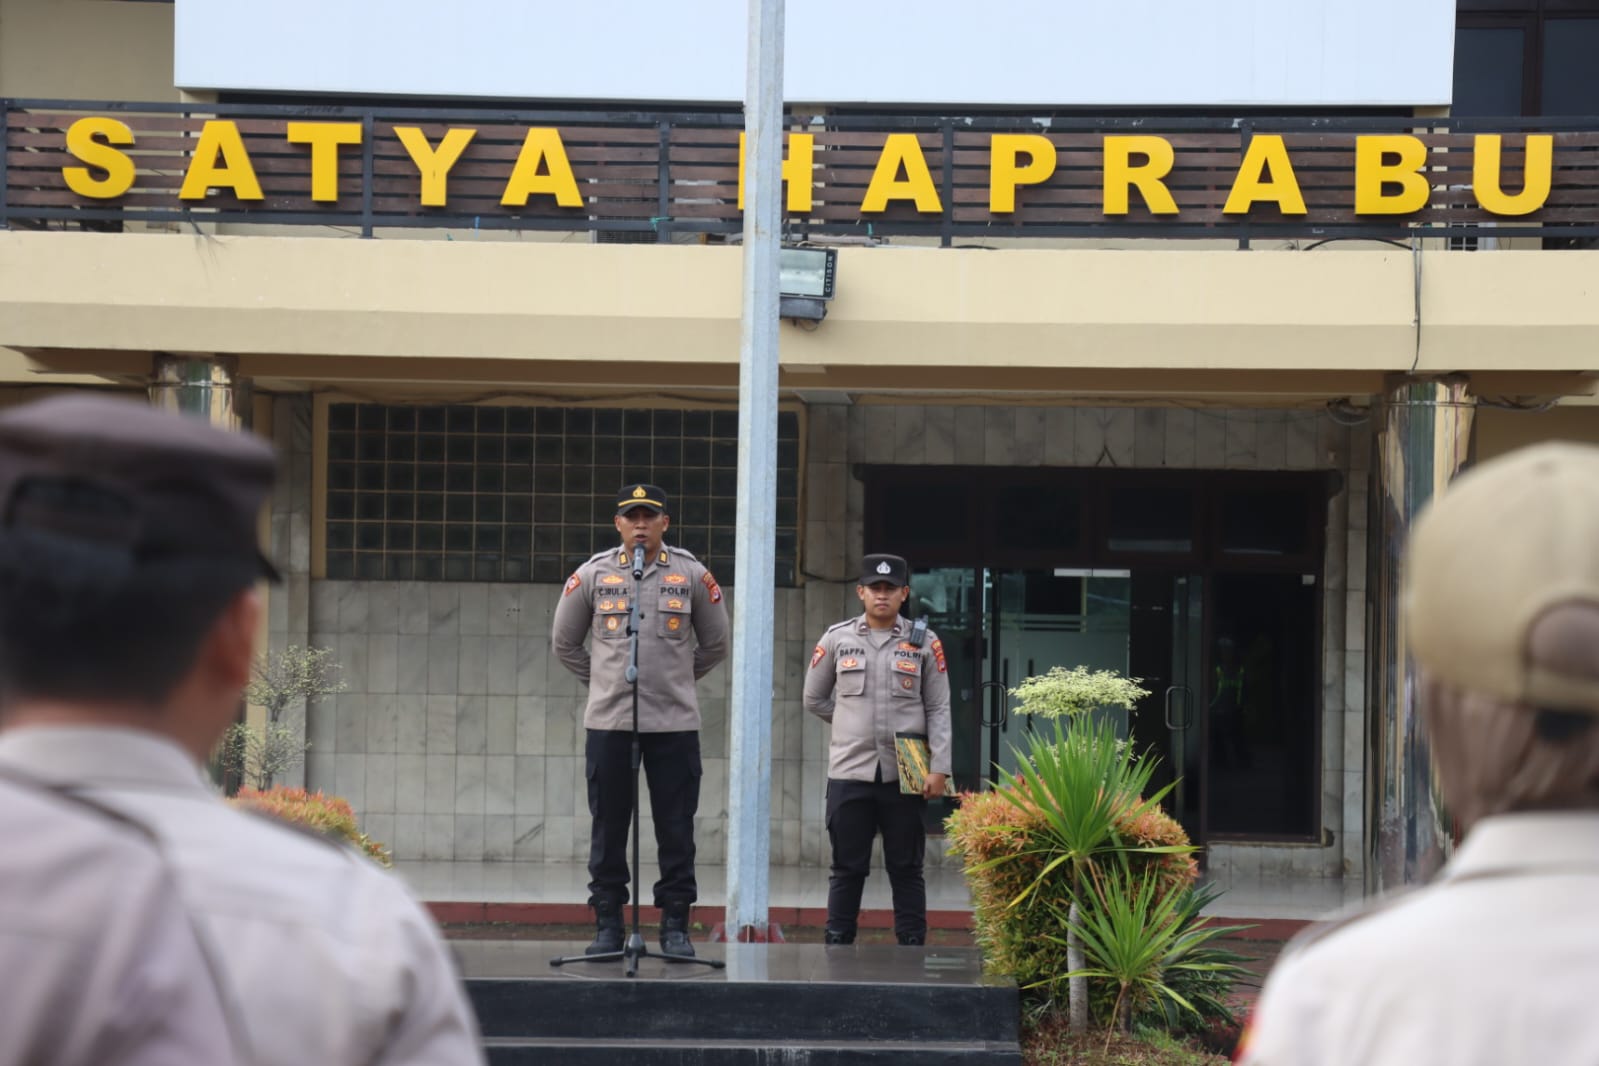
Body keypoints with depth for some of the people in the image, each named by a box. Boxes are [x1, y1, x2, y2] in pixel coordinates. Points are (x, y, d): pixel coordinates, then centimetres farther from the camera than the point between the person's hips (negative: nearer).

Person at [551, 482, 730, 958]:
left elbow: (715, 644, 16)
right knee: (608, 829, 4)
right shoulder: (592, 575, 3)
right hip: (608, 722, 0)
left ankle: (675, 926, 7)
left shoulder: (692, 576, 4)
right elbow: (564, 642, 15)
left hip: (675, 723, 0)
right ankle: (607, 926, 11)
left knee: (676, 830, 1)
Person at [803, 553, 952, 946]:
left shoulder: (924, 643, 3)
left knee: (906, 868, 5)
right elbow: (814, 699, 15)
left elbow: (938, 710, 2)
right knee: (847, 868, 5)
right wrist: (855, 722, 9)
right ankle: (837, 945, 9)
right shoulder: (837, 639, 6)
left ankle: (913, 947, 9)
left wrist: (938, 768, -6)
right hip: (849, 771, 1)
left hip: (905, 775, -1)